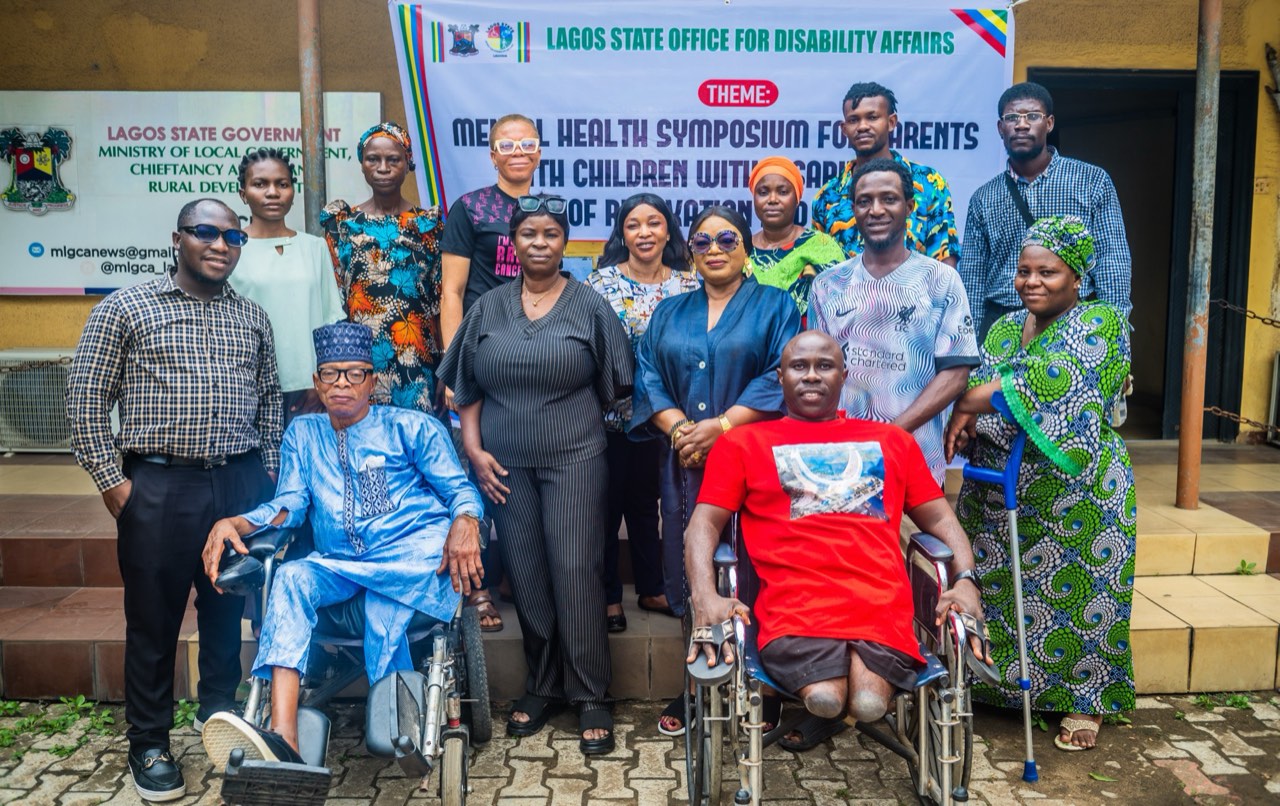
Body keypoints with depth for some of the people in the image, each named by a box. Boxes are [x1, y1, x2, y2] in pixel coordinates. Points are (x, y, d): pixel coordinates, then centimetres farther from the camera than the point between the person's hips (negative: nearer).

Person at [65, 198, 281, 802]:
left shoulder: (252, 317, 12)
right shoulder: (125, 308, 1)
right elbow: (86, 399, -1)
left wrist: (267, 477, 9)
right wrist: (112, 483, -6)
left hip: (241, 487, 3)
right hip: (158, 488, -3)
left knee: (229, 613, 12)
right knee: (153, 620, 7)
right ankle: (148, 744, 24)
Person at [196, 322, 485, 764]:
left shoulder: (413, 427, 13)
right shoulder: (302, 433, 24)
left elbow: (460, 490, 6)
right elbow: (289, 503, 13)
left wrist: (464, 523, -18)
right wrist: (232, 523, -7)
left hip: (416, 549, -3)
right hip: (337, 561, 3)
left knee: (383, 605, -35)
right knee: (291, 578, -29)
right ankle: (283, 739, -44)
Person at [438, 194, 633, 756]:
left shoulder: (590, 307, 2)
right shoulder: (489, 308, 9)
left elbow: (613, 387, 4)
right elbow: (467, 388, 10)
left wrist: (576, 423, -1)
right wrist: (474, 449, 1)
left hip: (575, 461, -3)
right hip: (506, 466, 3)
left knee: (575, 573, -5)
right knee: (525, 576, 8)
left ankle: (591, 697, 7)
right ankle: (542, 686, 24)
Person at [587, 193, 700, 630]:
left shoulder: (688, 285, 2)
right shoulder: (601, 281, -5)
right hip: (610, 413, -2)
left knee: (646, 502, 17)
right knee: (607, 504, 7)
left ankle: (651, 588, 31)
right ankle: (608, 596, 21)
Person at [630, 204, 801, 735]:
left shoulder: (774, 306, 7)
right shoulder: (669, 313, 18)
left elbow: (780, 377, -6)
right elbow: (648, 378, 7)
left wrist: (722, 424, -15)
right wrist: (680, 428, -10)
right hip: (683, 463, 3)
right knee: (690, 575, 4)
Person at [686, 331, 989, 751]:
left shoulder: (892, 441, 26)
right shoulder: (742, 443, 18)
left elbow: (940, 519, 23)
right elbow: (705, 524, 8)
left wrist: (965, 581, 2)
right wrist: (705, 597, -11)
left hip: (881, 603, 2)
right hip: (795, 603, -1)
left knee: (869, 704, -26)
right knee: (826, 698, -28)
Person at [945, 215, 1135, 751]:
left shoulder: (1099, 321, -8)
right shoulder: (1004, 328, 12)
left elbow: (1053, 377, -24)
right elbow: (974, 389, 8)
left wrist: (969, 405, -17)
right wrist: (965, 422, -16)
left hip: (1076, 497, -5)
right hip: (997, 496, 5)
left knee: (1077, 598, 4)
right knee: (994, 594, 10)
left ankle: (1084, 703, 22)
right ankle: (994, 686, 28)